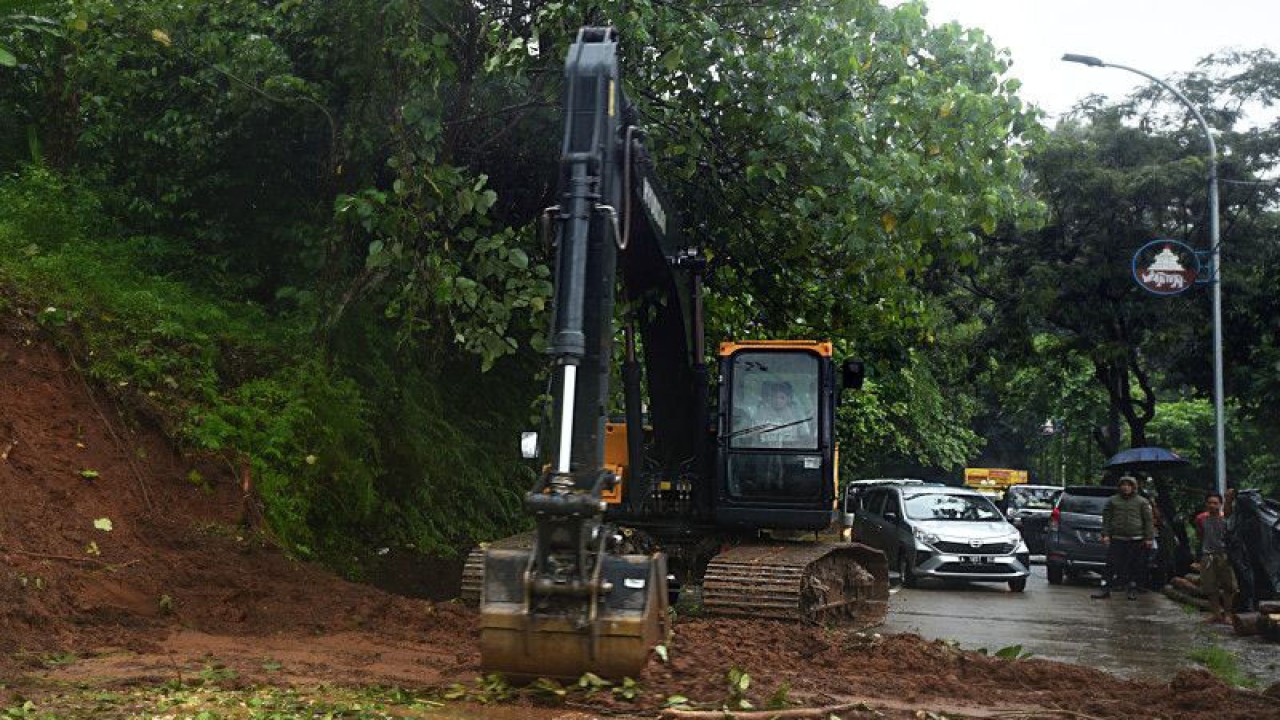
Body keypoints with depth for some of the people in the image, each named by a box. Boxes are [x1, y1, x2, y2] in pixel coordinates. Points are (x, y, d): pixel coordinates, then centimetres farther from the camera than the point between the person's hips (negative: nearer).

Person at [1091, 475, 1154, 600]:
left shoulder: (1142, 502, 7)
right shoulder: (1113, 501, 11)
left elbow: (1148, 520, 5)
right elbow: (1106, 518, 12)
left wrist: (1149, 538, -2)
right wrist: (1105, 534, 2)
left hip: (1136, 540, -1)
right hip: (1117, 539, 1)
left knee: (1135, 567, 4)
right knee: (1112, 564, -3)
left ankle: (1133, 590, 15)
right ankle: (1105, 589, -1)